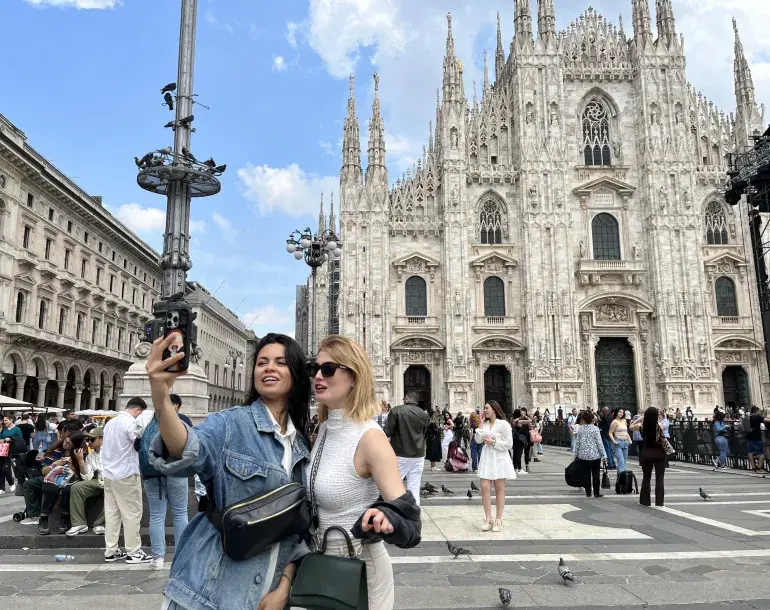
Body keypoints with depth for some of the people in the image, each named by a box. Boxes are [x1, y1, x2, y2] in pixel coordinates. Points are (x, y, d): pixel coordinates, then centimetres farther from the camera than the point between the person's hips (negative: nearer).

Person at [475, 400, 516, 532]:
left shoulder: (503, 424, -6)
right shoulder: (485, 424, 12)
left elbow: (509, 444, -9)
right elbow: (478, 440, 3)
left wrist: (493, 442, -15)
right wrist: (480, 425, -1)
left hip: (499, 459, -5)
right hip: (486, 458, 5)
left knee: (499, 489, 5)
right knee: (485, 488, -4)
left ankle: (498, 520, 10)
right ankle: (488, 519, 3)